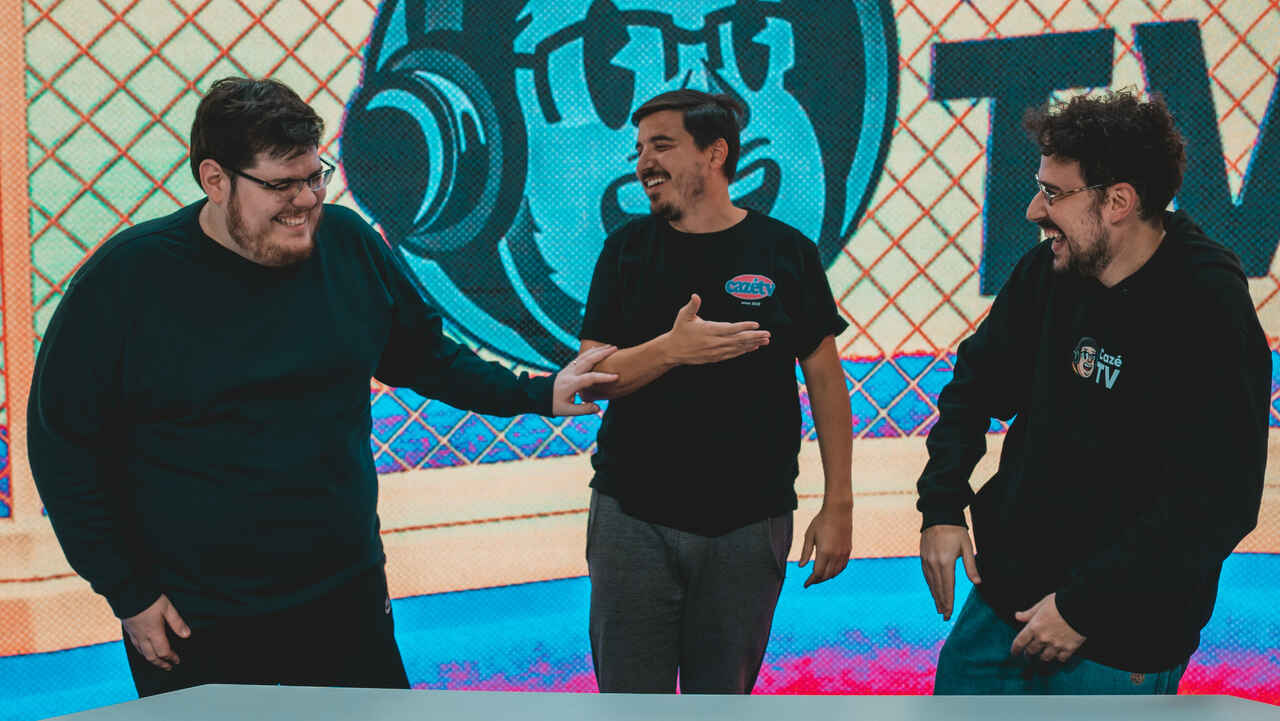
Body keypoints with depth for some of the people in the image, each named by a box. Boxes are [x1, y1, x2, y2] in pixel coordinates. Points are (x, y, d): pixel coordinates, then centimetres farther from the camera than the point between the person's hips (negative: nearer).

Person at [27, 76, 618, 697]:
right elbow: (62, 442, -6)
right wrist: (128, 594, -6)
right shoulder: (127, 279, -10)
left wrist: (535, 396, 8)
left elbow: (423, 356, 16)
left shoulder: (348, 245, 0)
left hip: (348, 599, 4)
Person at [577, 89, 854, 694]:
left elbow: (824, 377, 4)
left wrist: (838, 504, 1)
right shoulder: (627, 250, 5)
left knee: (723, 695, 7)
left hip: (748, 524, -1)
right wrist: (671, 349, -20)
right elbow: (591, 380, -1)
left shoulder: (786, 252, 1)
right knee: (630, 693, 4)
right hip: (633, 517, 1)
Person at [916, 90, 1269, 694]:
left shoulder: (1209, 316, -19)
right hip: (1004, 599, 6)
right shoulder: (1047, 271, 0)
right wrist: (942, 507, 0)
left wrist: (1082, 606, -21)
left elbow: (1216, 503, -22)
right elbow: (976, 384, 14)